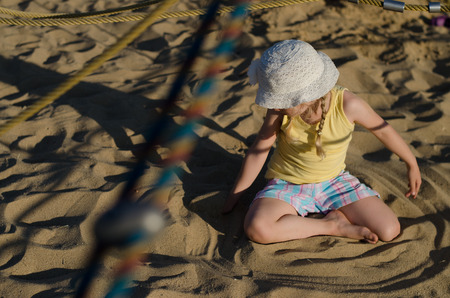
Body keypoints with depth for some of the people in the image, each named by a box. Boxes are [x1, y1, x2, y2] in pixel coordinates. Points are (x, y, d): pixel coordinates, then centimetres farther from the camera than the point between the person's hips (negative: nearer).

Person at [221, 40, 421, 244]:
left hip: (334, 181, 0)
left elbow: (383, 129, -5)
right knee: (257, 228, -31)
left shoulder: (347, 105, -25)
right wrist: (233, 198, -1)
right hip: (288, 184, 0)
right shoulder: (280, 109, -23)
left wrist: (412, 165, 10)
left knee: (389, 231, -17)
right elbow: (258, 151, -10)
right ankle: (332, 226, -11)